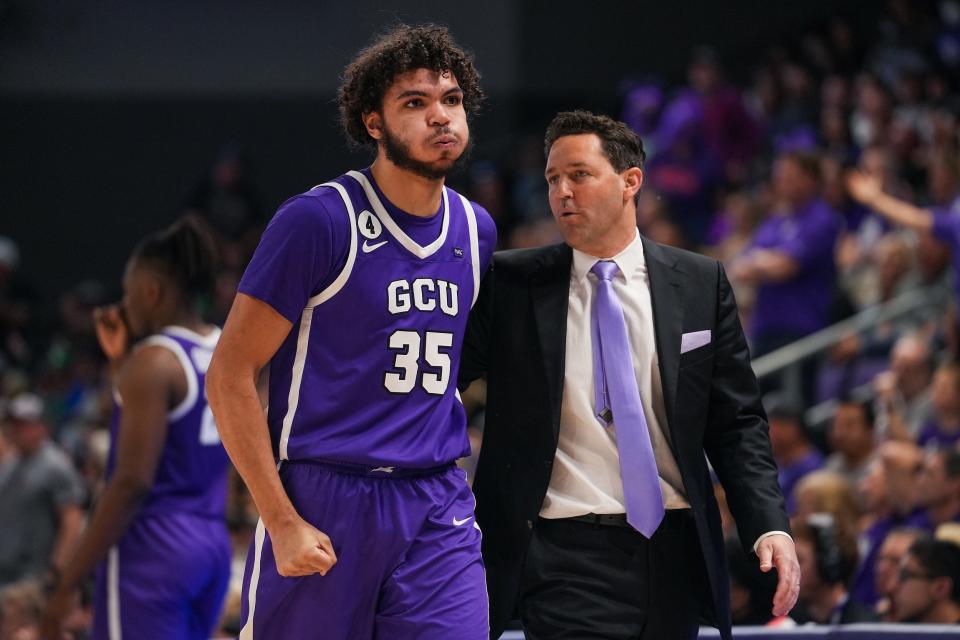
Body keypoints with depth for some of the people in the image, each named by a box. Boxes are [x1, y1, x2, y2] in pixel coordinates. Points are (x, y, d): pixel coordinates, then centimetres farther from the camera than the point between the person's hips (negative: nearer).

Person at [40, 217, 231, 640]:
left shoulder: (153, 362, -13)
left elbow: (132, 481, -19)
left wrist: (68, 583, -16)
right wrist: (121, 362, 17)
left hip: (151, 547, -9)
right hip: (212, 545, 9)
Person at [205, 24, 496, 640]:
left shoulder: (476, 230, 11)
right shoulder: (319, 220, -8)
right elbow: (231, 375, -9)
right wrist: (283, 522, -14)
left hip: (440, 507, 5)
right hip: (323, 499, -4)